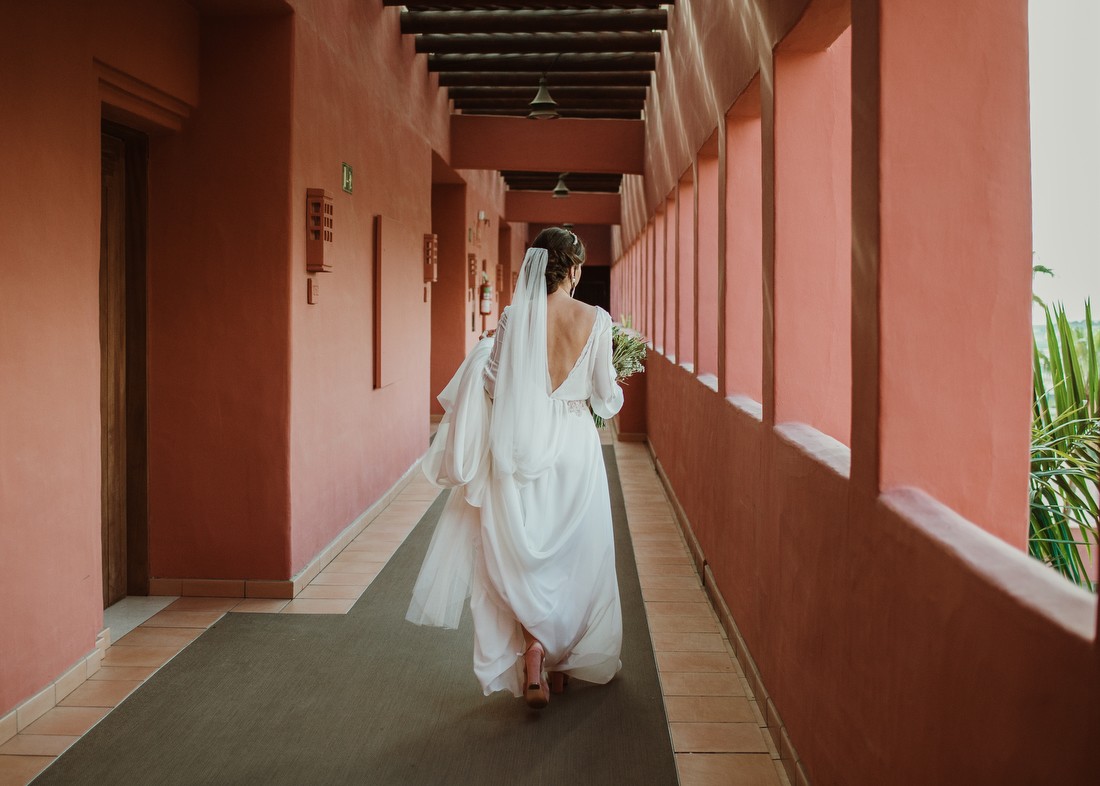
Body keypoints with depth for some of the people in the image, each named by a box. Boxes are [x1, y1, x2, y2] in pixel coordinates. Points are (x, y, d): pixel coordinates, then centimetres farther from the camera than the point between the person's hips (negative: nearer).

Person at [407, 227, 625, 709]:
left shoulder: (514, 318, -7)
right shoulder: (595, 320, -8)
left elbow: (492, 385, -4)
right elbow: (605, 396, -3)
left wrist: (485, 352, 15)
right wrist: (612, 391, 20)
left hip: (524, 447, 0)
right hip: (575, 447, 0)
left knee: (524, 555, 9)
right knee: (573, 553, 15)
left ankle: (532, 654, -8)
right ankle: (563, 662, 27)